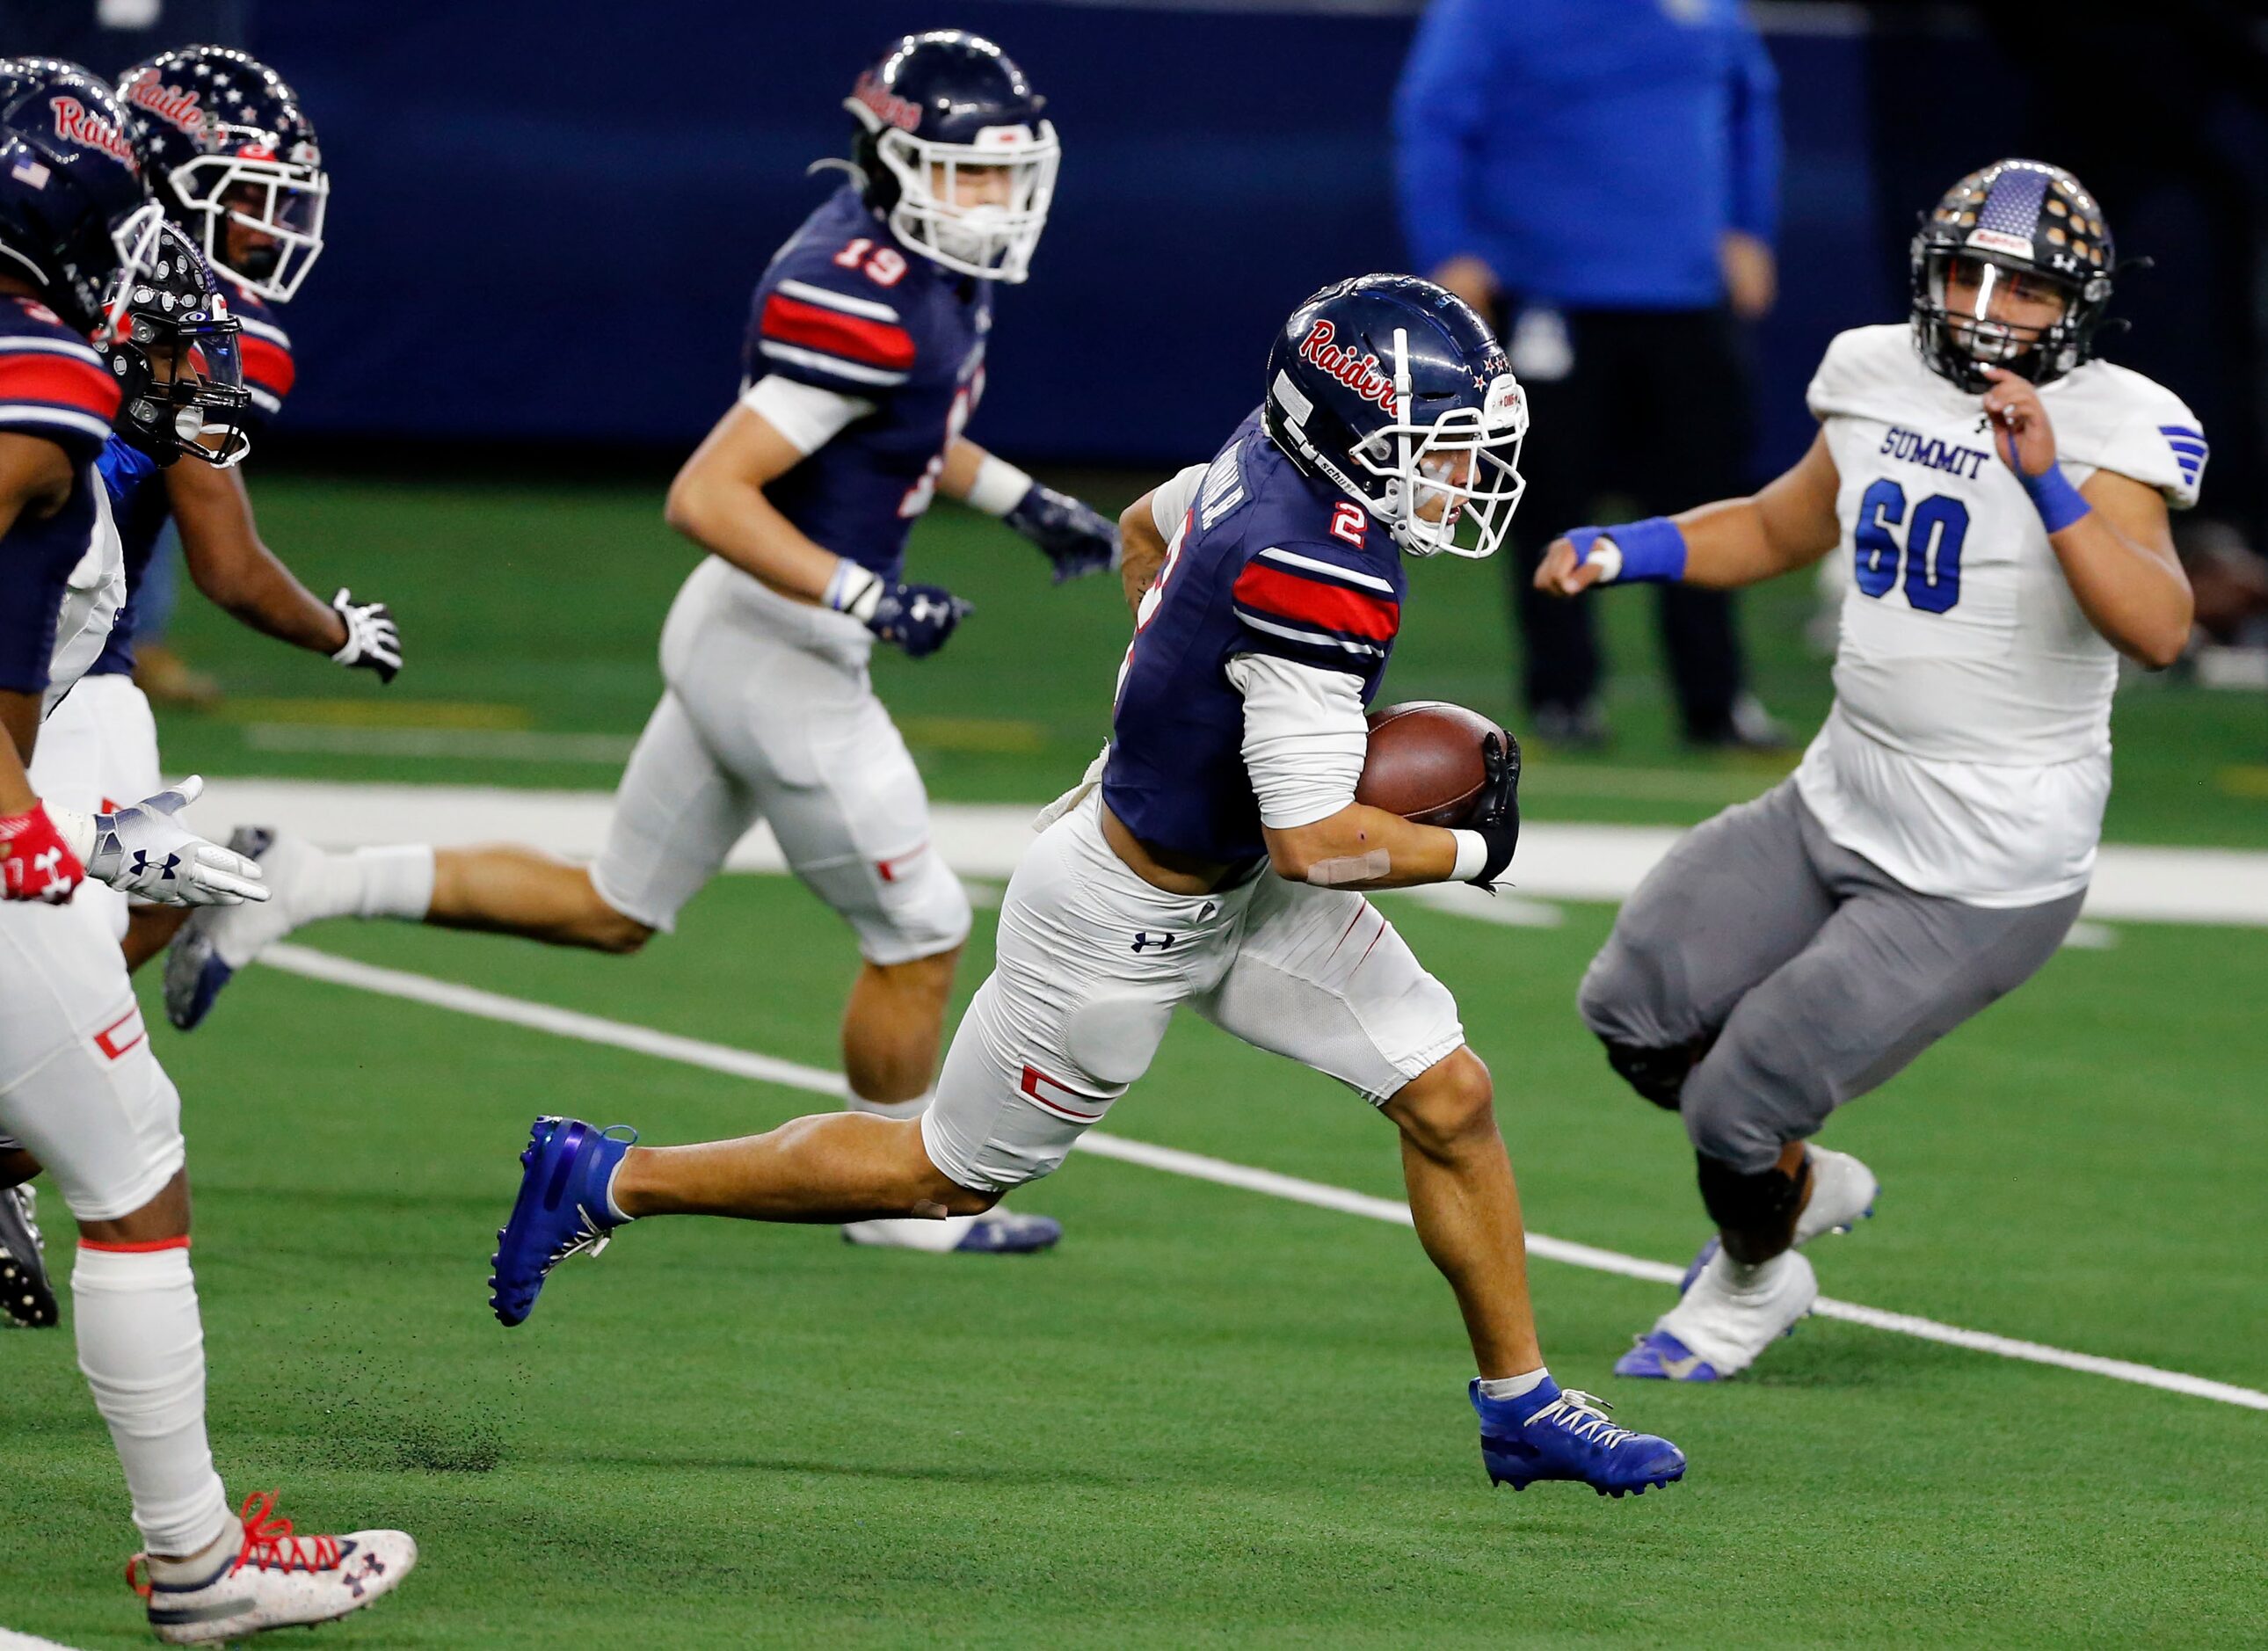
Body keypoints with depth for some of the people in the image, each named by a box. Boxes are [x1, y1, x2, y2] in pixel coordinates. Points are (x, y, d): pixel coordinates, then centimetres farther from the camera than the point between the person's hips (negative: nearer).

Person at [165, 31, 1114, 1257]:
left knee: (611, 912, 19)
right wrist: (868, 599, -30)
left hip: (737, 637, 10)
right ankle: (897, 1195, 25)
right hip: (781, 654, -10)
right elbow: (705, 496, -28)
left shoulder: (927, 264, 6)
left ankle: (297, 887, 15)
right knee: (919, 936, 6)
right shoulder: (863, 304, -25)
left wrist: (1023, 502, 20)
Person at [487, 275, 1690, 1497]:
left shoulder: (1273, 459, -7)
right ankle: (607, 1182, 22)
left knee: (1448, 1099, 5)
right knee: (947, 1176, 10)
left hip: (1229, 884, 9)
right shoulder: (1319, 580, -34)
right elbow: (1314, 844, -33)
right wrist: (1470, 851, -16)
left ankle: (1519, 1405, 19)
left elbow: (1146, 528, 17)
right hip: (1125, 924, -9)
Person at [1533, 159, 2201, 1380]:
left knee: (1741, 1106, -3)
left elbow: (2159, 630, -33)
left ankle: (1755, 1280, 31)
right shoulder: (1881, 376, 3)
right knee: (1636, 1010, 11)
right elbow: (1783, 529, 21)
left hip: (1985, 876, -7)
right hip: (1840, 809, 7)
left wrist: (2048, 482, -43)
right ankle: (1805, 1183, 37)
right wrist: (1629, 549, 6)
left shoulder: (2109, 429, -18)